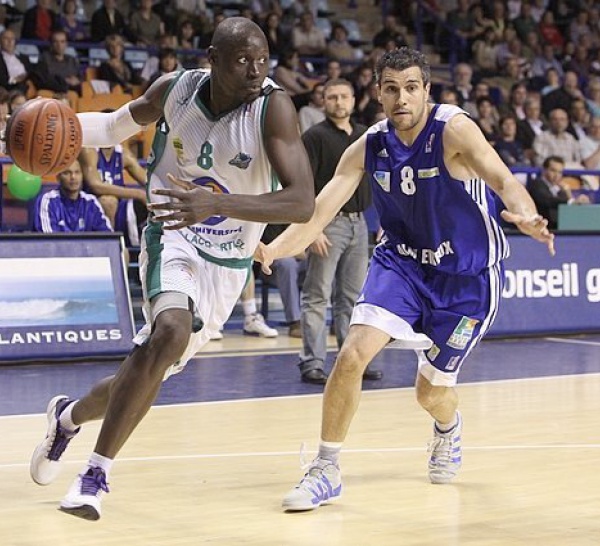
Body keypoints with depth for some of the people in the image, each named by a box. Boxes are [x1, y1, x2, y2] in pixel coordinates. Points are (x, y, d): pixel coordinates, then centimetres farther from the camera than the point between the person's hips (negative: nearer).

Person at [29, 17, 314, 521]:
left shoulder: (273, 106, -21)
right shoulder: (175, 88, -10)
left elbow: (303, 203, -30)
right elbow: (118, 124, 11)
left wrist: (217, 202, -43)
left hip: (227, 264, 1)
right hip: (173, 238, -1)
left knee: (153, 362, 3)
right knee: (172, 332, -29)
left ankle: (69, 416, 36)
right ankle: (98, 472, -15)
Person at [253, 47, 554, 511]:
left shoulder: (453, 130, -22)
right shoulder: (368, 147, -10)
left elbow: (504, 181, -36)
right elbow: (317, 214, -15)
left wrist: (524, 216, -59)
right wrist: (274, 249, -35)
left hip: (468, 273, -3)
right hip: (401, 261, 3)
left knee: (432, 392, 8)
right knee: (353, 354, -19)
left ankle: (449, 428, 48)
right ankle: (327, 469, -2)